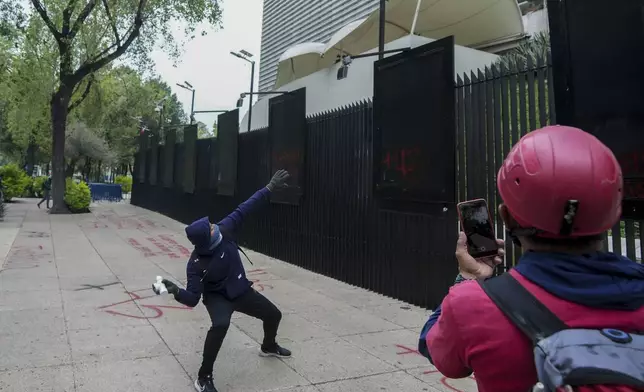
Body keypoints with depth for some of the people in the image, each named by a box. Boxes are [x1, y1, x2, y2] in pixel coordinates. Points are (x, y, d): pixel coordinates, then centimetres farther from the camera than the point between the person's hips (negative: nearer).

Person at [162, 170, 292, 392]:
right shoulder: (196, 264, -30)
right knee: (220, 324, -38)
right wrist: (177, 292, -49)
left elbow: (245, 209, -18)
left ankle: (268, 347, 52)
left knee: (274, 315, 17)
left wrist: (270, 188, -21)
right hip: (217, 297, -6)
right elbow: (193, 299, -27)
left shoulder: (224, 231, -22)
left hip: (241, 290, 6)